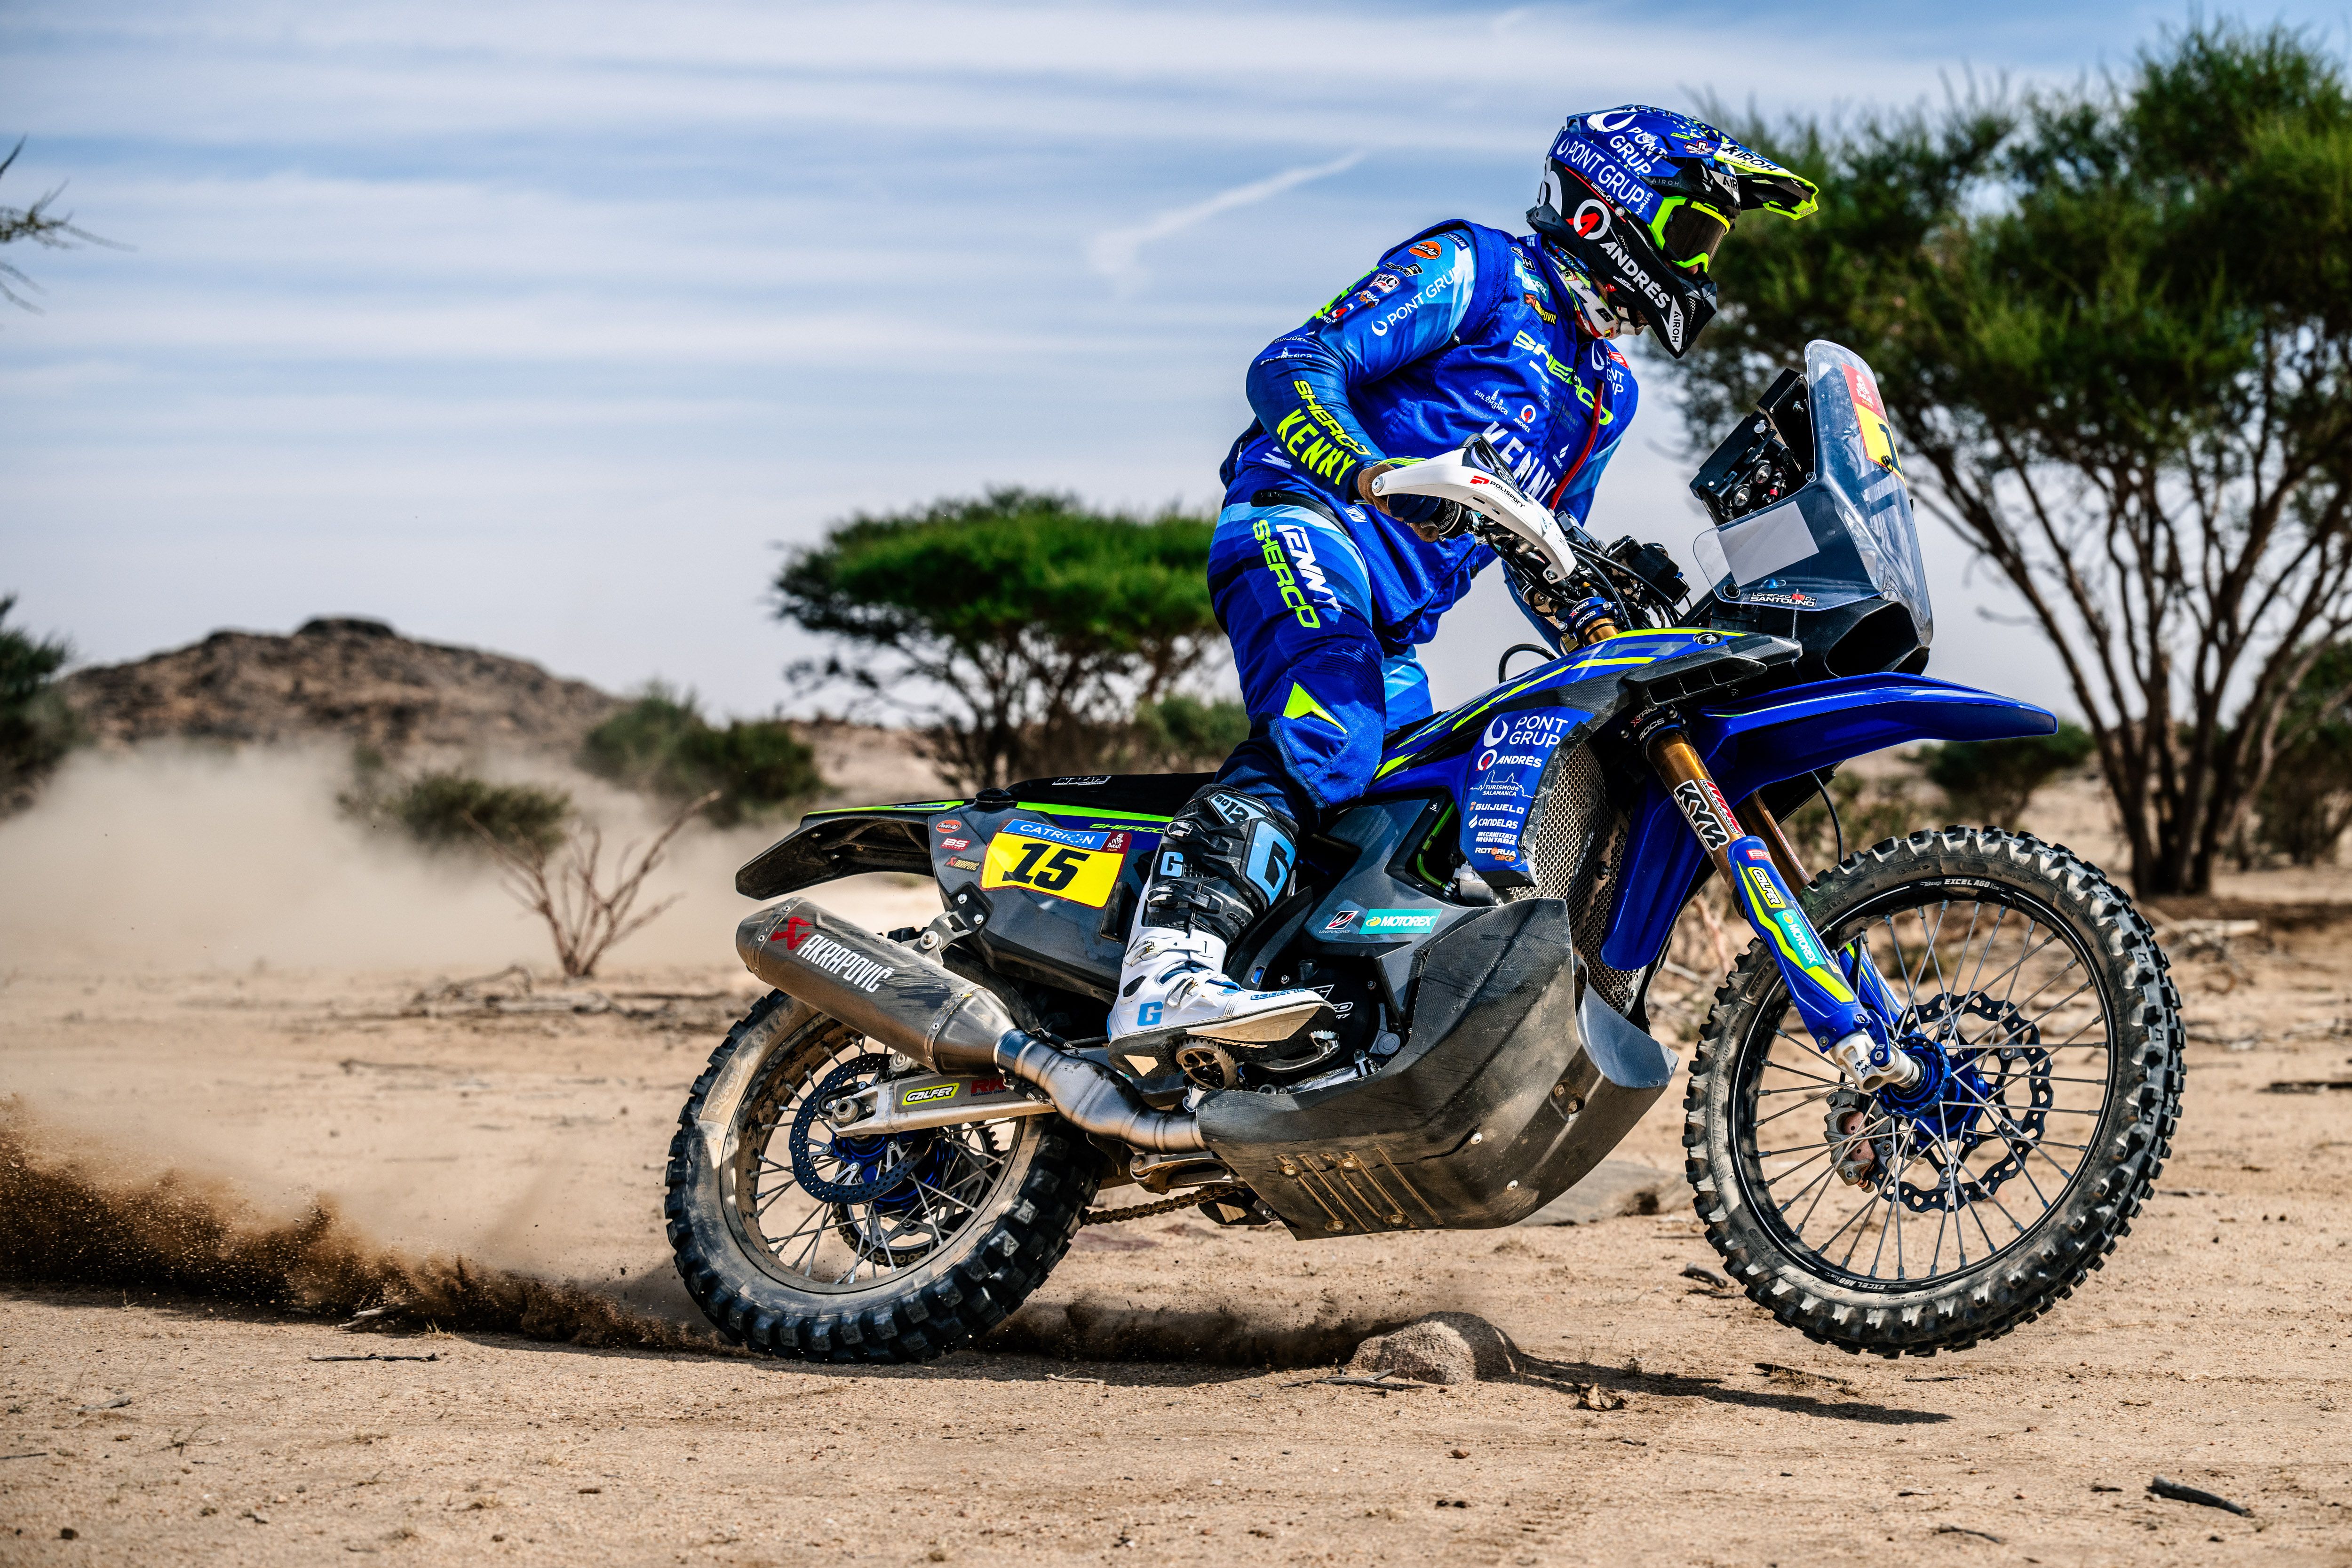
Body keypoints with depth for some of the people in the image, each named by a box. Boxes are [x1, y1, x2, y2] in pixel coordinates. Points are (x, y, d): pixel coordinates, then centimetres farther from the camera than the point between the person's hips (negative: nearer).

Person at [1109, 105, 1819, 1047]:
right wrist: (1369, 473, -29)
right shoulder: (1475, 270, 2)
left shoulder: (1610, 389, 28)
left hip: (1400, 620, 10)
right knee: (1322, 735, -34)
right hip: (1308, 521, -10)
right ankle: (1167, 967, -49)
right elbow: (1292, 364, -9)